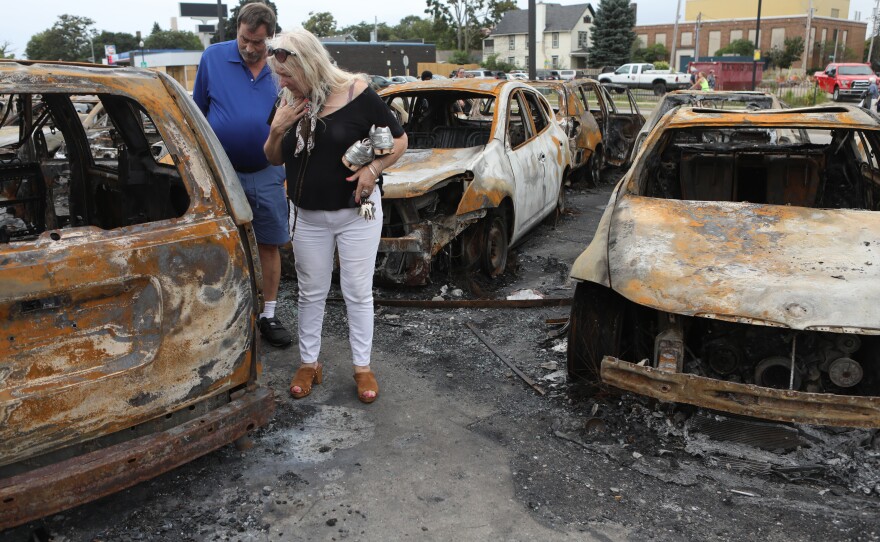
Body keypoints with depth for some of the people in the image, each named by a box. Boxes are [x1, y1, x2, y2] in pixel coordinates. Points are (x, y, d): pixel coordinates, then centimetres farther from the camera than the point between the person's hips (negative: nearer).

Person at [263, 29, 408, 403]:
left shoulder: (357, 94, -14)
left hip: (357, 213, -3)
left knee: (358, 292, 6)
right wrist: (277, 129, -14)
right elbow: (274, 159, 7)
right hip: (309, 217, 4)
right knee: (311, 293, 13)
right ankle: (309, 363, 29)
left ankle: (362, 366, 21)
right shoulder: (290, 103, -2)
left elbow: (399, 139, -5)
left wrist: (373, 168, -22)